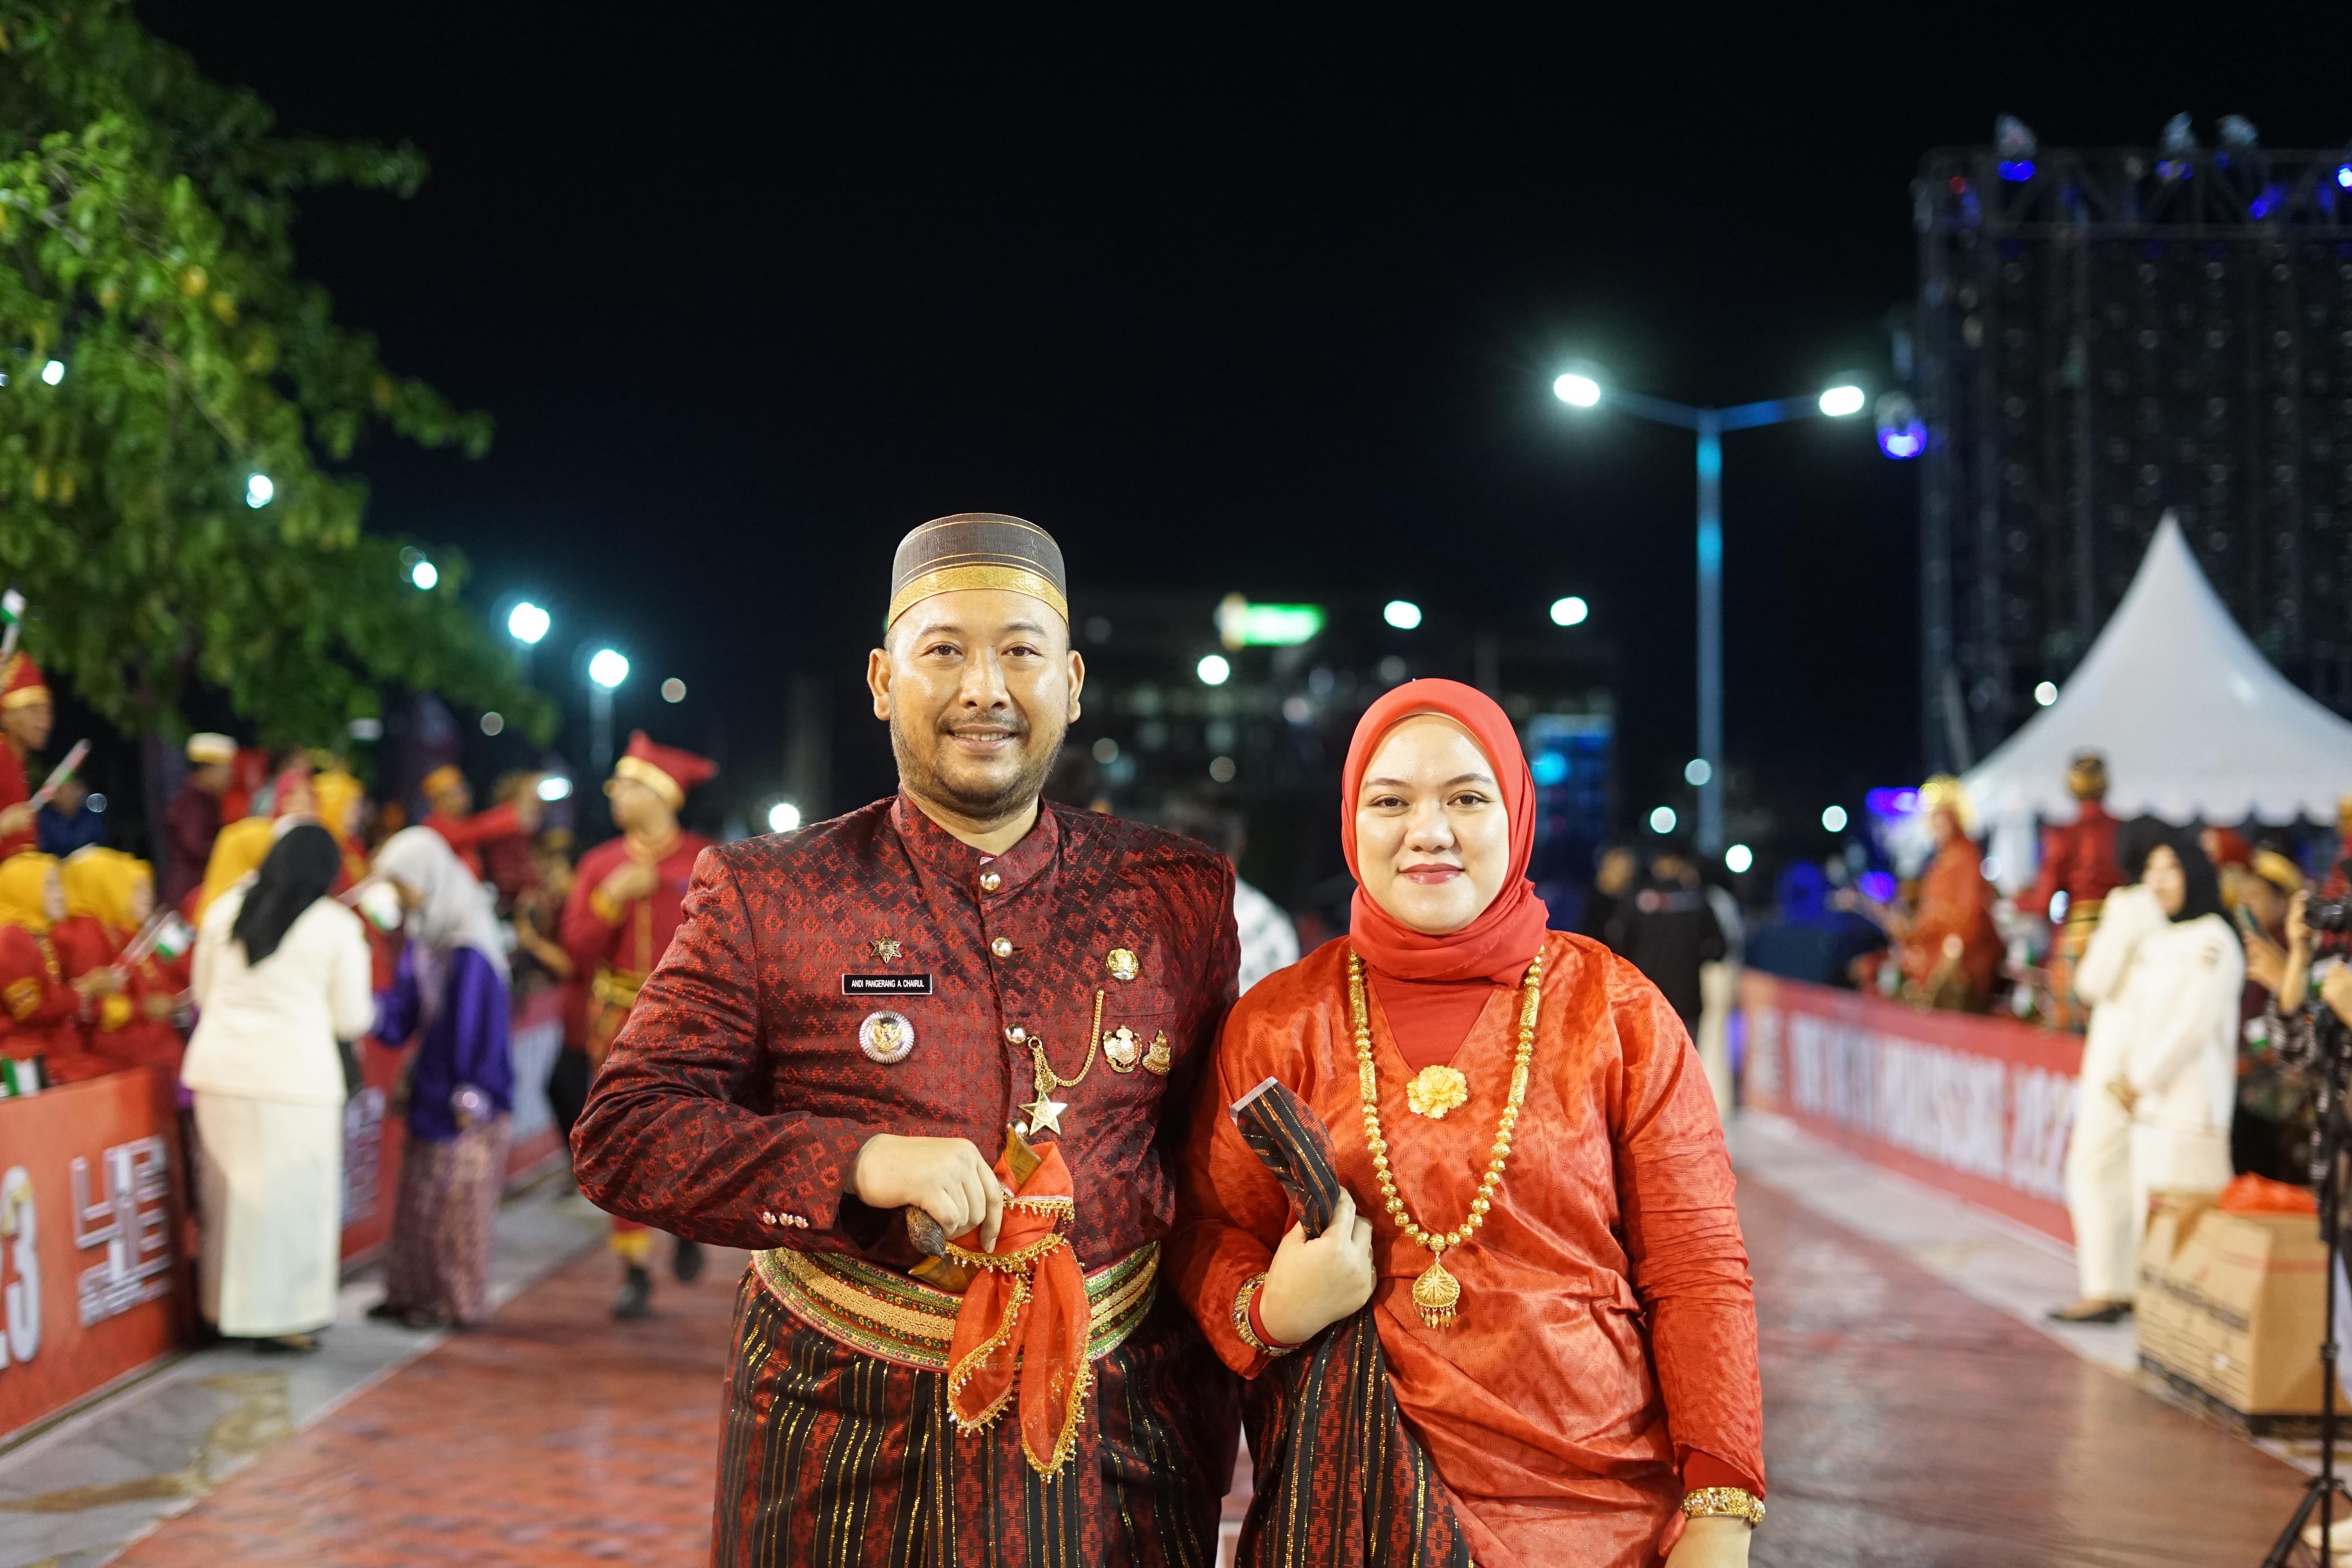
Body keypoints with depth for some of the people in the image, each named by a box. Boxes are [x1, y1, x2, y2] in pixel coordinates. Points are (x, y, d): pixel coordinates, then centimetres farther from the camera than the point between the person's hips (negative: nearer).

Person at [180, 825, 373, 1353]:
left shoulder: (226, 909, 6)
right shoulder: (337, 926, -5)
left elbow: (203, 994, 16)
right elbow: (351, 1020, -1)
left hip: (219, 1070, 5)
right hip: (293, 1076, -4)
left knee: (228, 1191, 13)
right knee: (289, 1196, 3)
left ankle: (226, 1304, 21)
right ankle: (280, 1318, 6)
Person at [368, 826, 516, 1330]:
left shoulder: (469, 946, -18)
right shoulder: (422, 939, 6)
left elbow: (486, 1021, -18)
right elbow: (402, 1012, 9)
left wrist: (473, 1094, -17)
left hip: (464, 1091, -8)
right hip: (430, 1088, 8)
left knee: (457, 1195, 0)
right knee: (420, 1191, 13)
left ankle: (459, 1300, 10)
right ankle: (414, 1290, 22)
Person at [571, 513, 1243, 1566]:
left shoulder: (1179, 899, 5)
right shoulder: (763, 897, -1)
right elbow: (620, 1137, -5)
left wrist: (1202, 1448, 9)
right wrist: (859, 1164, -20)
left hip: (1109, 1450, 2)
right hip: (844, 1455, -1)